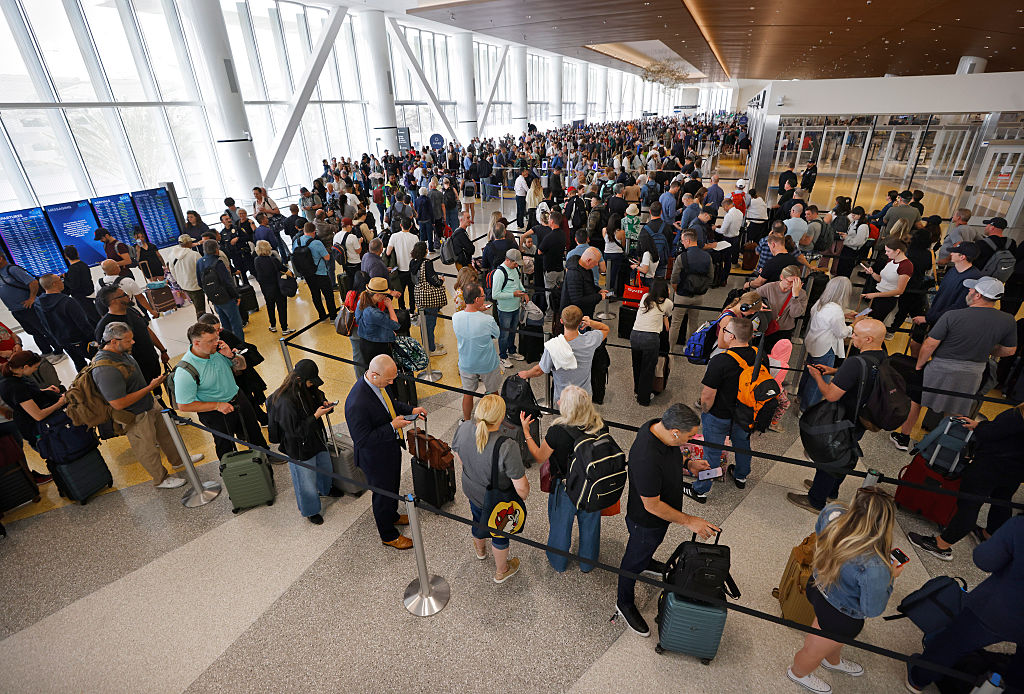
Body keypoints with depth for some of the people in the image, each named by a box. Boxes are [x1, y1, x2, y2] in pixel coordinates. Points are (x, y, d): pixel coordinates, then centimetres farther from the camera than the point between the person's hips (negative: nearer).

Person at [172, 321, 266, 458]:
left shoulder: (217, 349, -12)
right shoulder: (185, 372, -27)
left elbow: (241, 366, 2)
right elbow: (184, 406, -21)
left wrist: (231, 356, -19)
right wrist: (217, 405, -22)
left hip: (238, 398, 5)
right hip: (216, 414, -5)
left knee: (255, 434, 22)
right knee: (226, 449, 15)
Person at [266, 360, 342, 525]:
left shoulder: (307, 388, -8)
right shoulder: (285, 401, -32)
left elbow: (318, 398, 14)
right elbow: (295, 430, -27)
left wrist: (324, 404, -8)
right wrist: (316, 416, -29)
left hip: (317, 437, 8)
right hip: (300, 448, -8)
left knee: (326, 466, 30)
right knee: (307, 481, 13)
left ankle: (326, 489, 61)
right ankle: (310, 510, 40)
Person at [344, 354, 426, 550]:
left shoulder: (381, 382, -12)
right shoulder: (357, 404, -38)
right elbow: (362, 440, -31)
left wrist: (411, 409, -6)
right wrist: (393, 426, -32)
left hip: (392, 447, 8)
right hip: (376, 458, -8)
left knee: (393, 486, 30)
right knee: (383, 493, 16)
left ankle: (391, 515, 58)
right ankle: (388, 535, 41)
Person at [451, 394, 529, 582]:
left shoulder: (463, 429, -24)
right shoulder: (507, 446, -40)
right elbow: (521, 487, -29)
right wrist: (523, 496, -5)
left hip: (471, 490, 5)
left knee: (478, 519, 35)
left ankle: (480, 549, 67)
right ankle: (501, 571, 52)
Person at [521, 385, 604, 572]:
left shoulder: (557, 432, -32)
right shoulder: (601, 427, -21)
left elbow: (539, 457, -15)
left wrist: (526, 431, -8)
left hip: (565, 489, -3)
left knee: (560, 525, 24)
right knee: (590, 524, 27)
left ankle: (558, 563, 50)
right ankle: (588, 563, 52)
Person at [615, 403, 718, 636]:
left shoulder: (658, 426, -19)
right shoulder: (646, 459, -46)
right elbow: (652, 506, -32)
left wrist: (687, 463, -7)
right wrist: (688, 521, -23)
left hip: (661, 512, 8)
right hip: (646, 521, -8)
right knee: (634, 560, 19)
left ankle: (647, 563, 68)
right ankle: (624, 603, 44)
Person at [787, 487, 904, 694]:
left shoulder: (831, 513, -29)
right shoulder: (874, 569, -43)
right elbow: (872, 609, -22)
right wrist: (890, 577, -9)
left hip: (818, 585, 6)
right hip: (841, 618, -6)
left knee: (836, 639, 41)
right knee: (814, 651, 29)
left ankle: (833, 661, 71)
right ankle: (798, 673, 59)